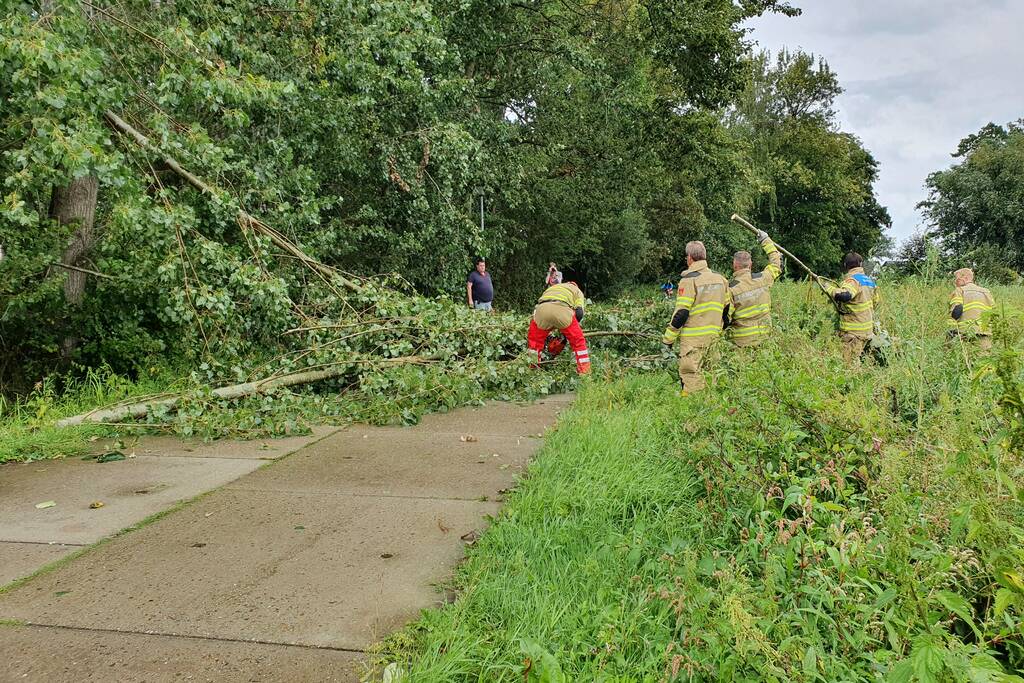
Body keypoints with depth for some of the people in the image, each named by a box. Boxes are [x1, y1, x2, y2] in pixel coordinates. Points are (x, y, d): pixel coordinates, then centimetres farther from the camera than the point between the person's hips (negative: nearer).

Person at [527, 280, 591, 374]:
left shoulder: (550, 288, 46)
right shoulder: (577, 291, 35)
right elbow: (579, 312, 14)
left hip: (541, 309, 3)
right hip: (562, 309, -3)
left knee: (535, 341, 26)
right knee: (578, 341, 16)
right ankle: (584, 372, 14)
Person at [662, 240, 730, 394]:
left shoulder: (689, 279, -12)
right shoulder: (720, 278, 11)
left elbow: (681, 313, -15)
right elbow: (727, 308, 14)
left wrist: (668, 338, -7)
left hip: (693, 337, -7)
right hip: (714, 334, 7)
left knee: (690, 373, -4)